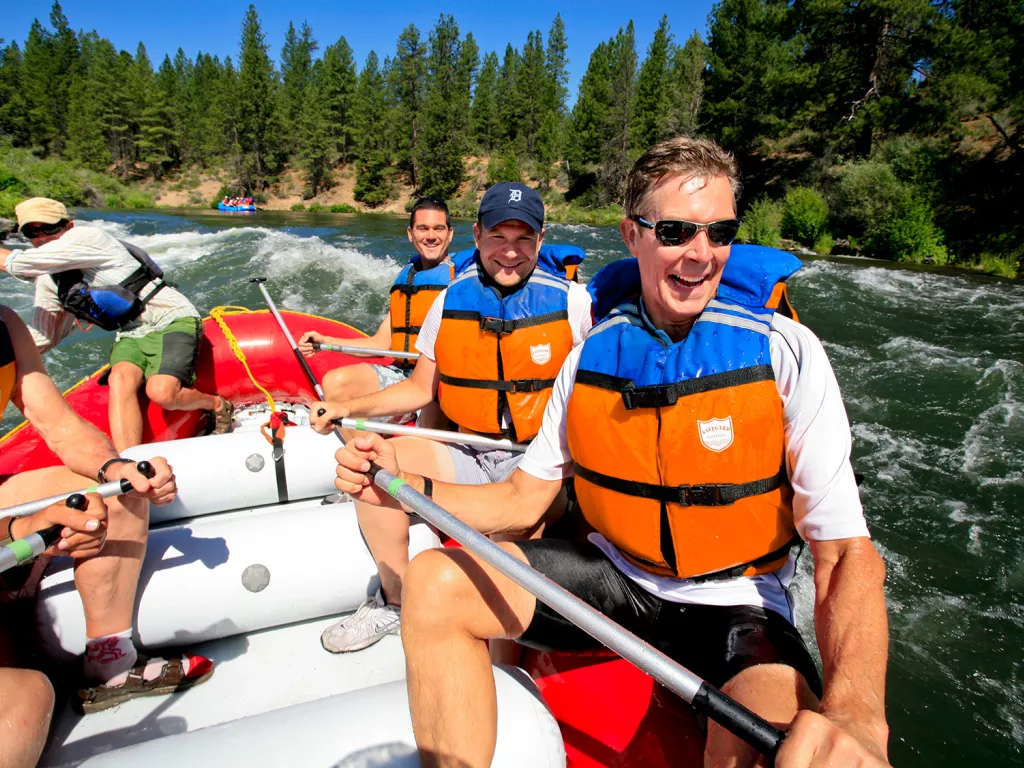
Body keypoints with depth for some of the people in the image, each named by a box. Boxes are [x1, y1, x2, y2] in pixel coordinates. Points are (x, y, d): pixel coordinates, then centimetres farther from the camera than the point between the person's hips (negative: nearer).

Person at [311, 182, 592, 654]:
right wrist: (348, 409, 0)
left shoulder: (571, 301, -5)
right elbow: (421, 388, 11)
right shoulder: (451, 300, 4)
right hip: (466, 456, 4)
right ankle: (397, 601, 6)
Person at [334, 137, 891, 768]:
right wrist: (405, 488, -14)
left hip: (735, 604, -2)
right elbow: (523, 499, 1)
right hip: (615, 575, 3)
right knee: (435, 582, -13)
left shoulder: (786, 352, -15)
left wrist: (855, 714, -38)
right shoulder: (592, 354, -5)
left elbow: (849, 554, -18)